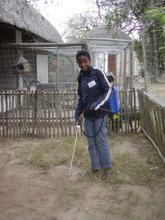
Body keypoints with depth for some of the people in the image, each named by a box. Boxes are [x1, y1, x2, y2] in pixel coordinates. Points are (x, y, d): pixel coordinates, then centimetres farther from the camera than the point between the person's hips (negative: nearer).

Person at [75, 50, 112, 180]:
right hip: (87, 115, 5)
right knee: (91, 143, 11)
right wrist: (78, 112, 7)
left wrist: (97, 104, -21)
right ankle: (95, 167, 25)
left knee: (100, 142, 0)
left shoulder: (97, 73, -10)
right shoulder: (80, 77, 6)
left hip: (99, 114, -5)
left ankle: (107, 167, 18)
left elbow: (108, 90, -10)